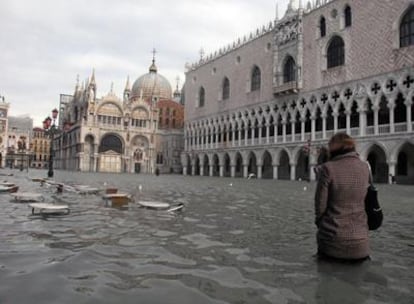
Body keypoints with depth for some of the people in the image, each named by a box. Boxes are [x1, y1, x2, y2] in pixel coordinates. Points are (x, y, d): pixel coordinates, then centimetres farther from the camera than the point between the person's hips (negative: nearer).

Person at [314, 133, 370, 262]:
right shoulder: (364, 168, 1)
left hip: (333, 240, -3)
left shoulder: (328, 168, -12)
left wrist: (319, 222, 10)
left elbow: (320, 205, -8)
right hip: (360, 242, 3)